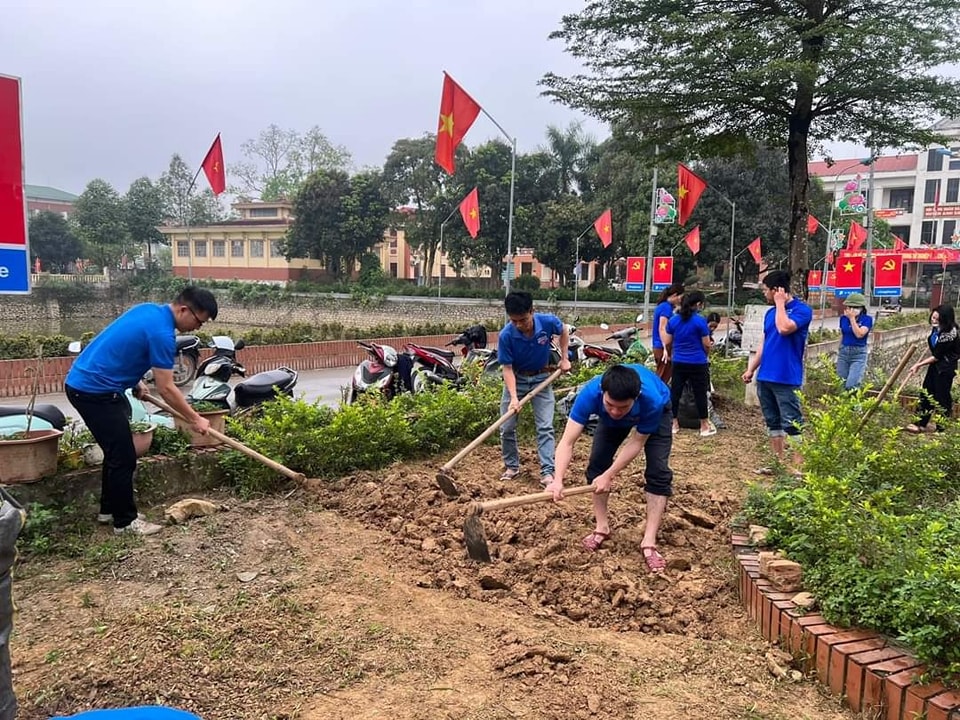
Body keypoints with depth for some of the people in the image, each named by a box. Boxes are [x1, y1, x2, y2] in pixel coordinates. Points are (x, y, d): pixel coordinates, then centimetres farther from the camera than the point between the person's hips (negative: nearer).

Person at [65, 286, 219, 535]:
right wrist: (195, 419, -7)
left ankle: (109, 509, 31)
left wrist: (134, 381, 19)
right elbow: (166, 389, -17)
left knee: (116, 452, 19)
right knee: (124, 457, -1)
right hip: (94, 390, -10)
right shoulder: (161, 333, -21)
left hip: (84, 381, 10)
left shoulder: (149, 310, 8)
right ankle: (125, 520, 12)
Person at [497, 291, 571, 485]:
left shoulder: (548, 322, -21)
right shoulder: (506, 335, -25)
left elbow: (563, 332, 4)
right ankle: (512, 466, 21)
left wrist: (564, 358, 1)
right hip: (516, 378, 0)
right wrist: (513, 397, -30)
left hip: (541, 378, 0)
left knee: (545, 427, -6)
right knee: (507, 427, 2)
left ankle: (547, 471, -2)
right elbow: (507, 368, -20)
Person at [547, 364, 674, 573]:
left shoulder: (652, 400, -45)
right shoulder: (590, 393, -42)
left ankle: (649, 542, -7)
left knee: (658, 471, -14)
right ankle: (602, 528, 15)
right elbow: (567, 442, -44)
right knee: (597, 464, -3)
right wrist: (558, 480, -58)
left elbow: (637, 442, -29)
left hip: (656, 413, -2)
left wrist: (609, 475, -32)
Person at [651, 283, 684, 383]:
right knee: (662, 380, -7)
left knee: (659, 378, 14)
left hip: (657, 347, 10)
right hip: (662, 348, -10)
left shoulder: (661, 306, 15)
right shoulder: (667, 307, -13)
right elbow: (662, 329, -22)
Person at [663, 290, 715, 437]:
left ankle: (674, 424, 16)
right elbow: (706, 345, -6)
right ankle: (704, 426, 12)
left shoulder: (673, 320, 2)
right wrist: (706, 353, 16)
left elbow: (667, 343, 7)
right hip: (697, 363, -4)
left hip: (678, 362, 4)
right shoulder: (700, 320, -11)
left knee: (675, 392, 10)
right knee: (700, 393, 5)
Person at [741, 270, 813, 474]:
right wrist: (751, 369, 13)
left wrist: (780, 303, -13)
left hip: (786, 378, -8)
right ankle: (779, 462, 24)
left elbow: (784, 328, -26)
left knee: (791, 424, -4)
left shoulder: (802, 309, -8)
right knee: (773, 422, 14)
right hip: (765, 377, 8)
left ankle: (797, 468, 0)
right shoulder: (770, 313, 14)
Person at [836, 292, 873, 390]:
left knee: (851, 386, -15)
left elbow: (859, 334, -21)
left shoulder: (867, 319, -8)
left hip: (858, 354, -5)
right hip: (843, 352, 5)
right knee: (841, 384, 6)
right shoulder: (843, 318, 4)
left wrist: (852, 318, -17)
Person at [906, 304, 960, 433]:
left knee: (941, 396, 2)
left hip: (945, 368, -8)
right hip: (935, 365, 8)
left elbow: (938, 356, -21)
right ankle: (922, 423, 21)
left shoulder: (949, 334, -27)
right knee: (926, 393, 12)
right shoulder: (936, 328, -4)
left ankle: (942, 427, 16)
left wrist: (919, 365, -16)